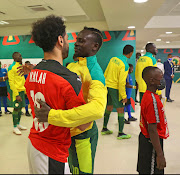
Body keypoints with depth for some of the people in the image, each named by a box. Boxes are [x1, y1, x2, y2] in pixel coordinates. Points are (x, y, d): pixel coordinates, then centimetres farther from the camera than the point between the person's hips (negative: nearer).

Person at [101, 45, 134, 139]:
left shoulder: (113, 59, 4)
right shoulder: (125, 65, -17)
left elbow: (105, 73, 10)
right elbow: (121, 82, -19)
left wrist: (104, 84, 21)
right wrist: (124, 96, -12)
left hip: (107, 86, 8)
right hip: (115, 88, -8)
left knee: (109, 107, 19)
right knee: (120, 110, 4)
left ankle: (104, 129, 31)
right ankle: (120, 133, 13)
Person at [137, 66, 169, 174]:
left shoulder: (148, 95, 2)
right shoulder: (153, 101, -26)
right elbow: (152, 130, -26)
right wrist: (160, 155, -21)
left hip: (145, 138, 9)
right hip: (152, 143, -9)